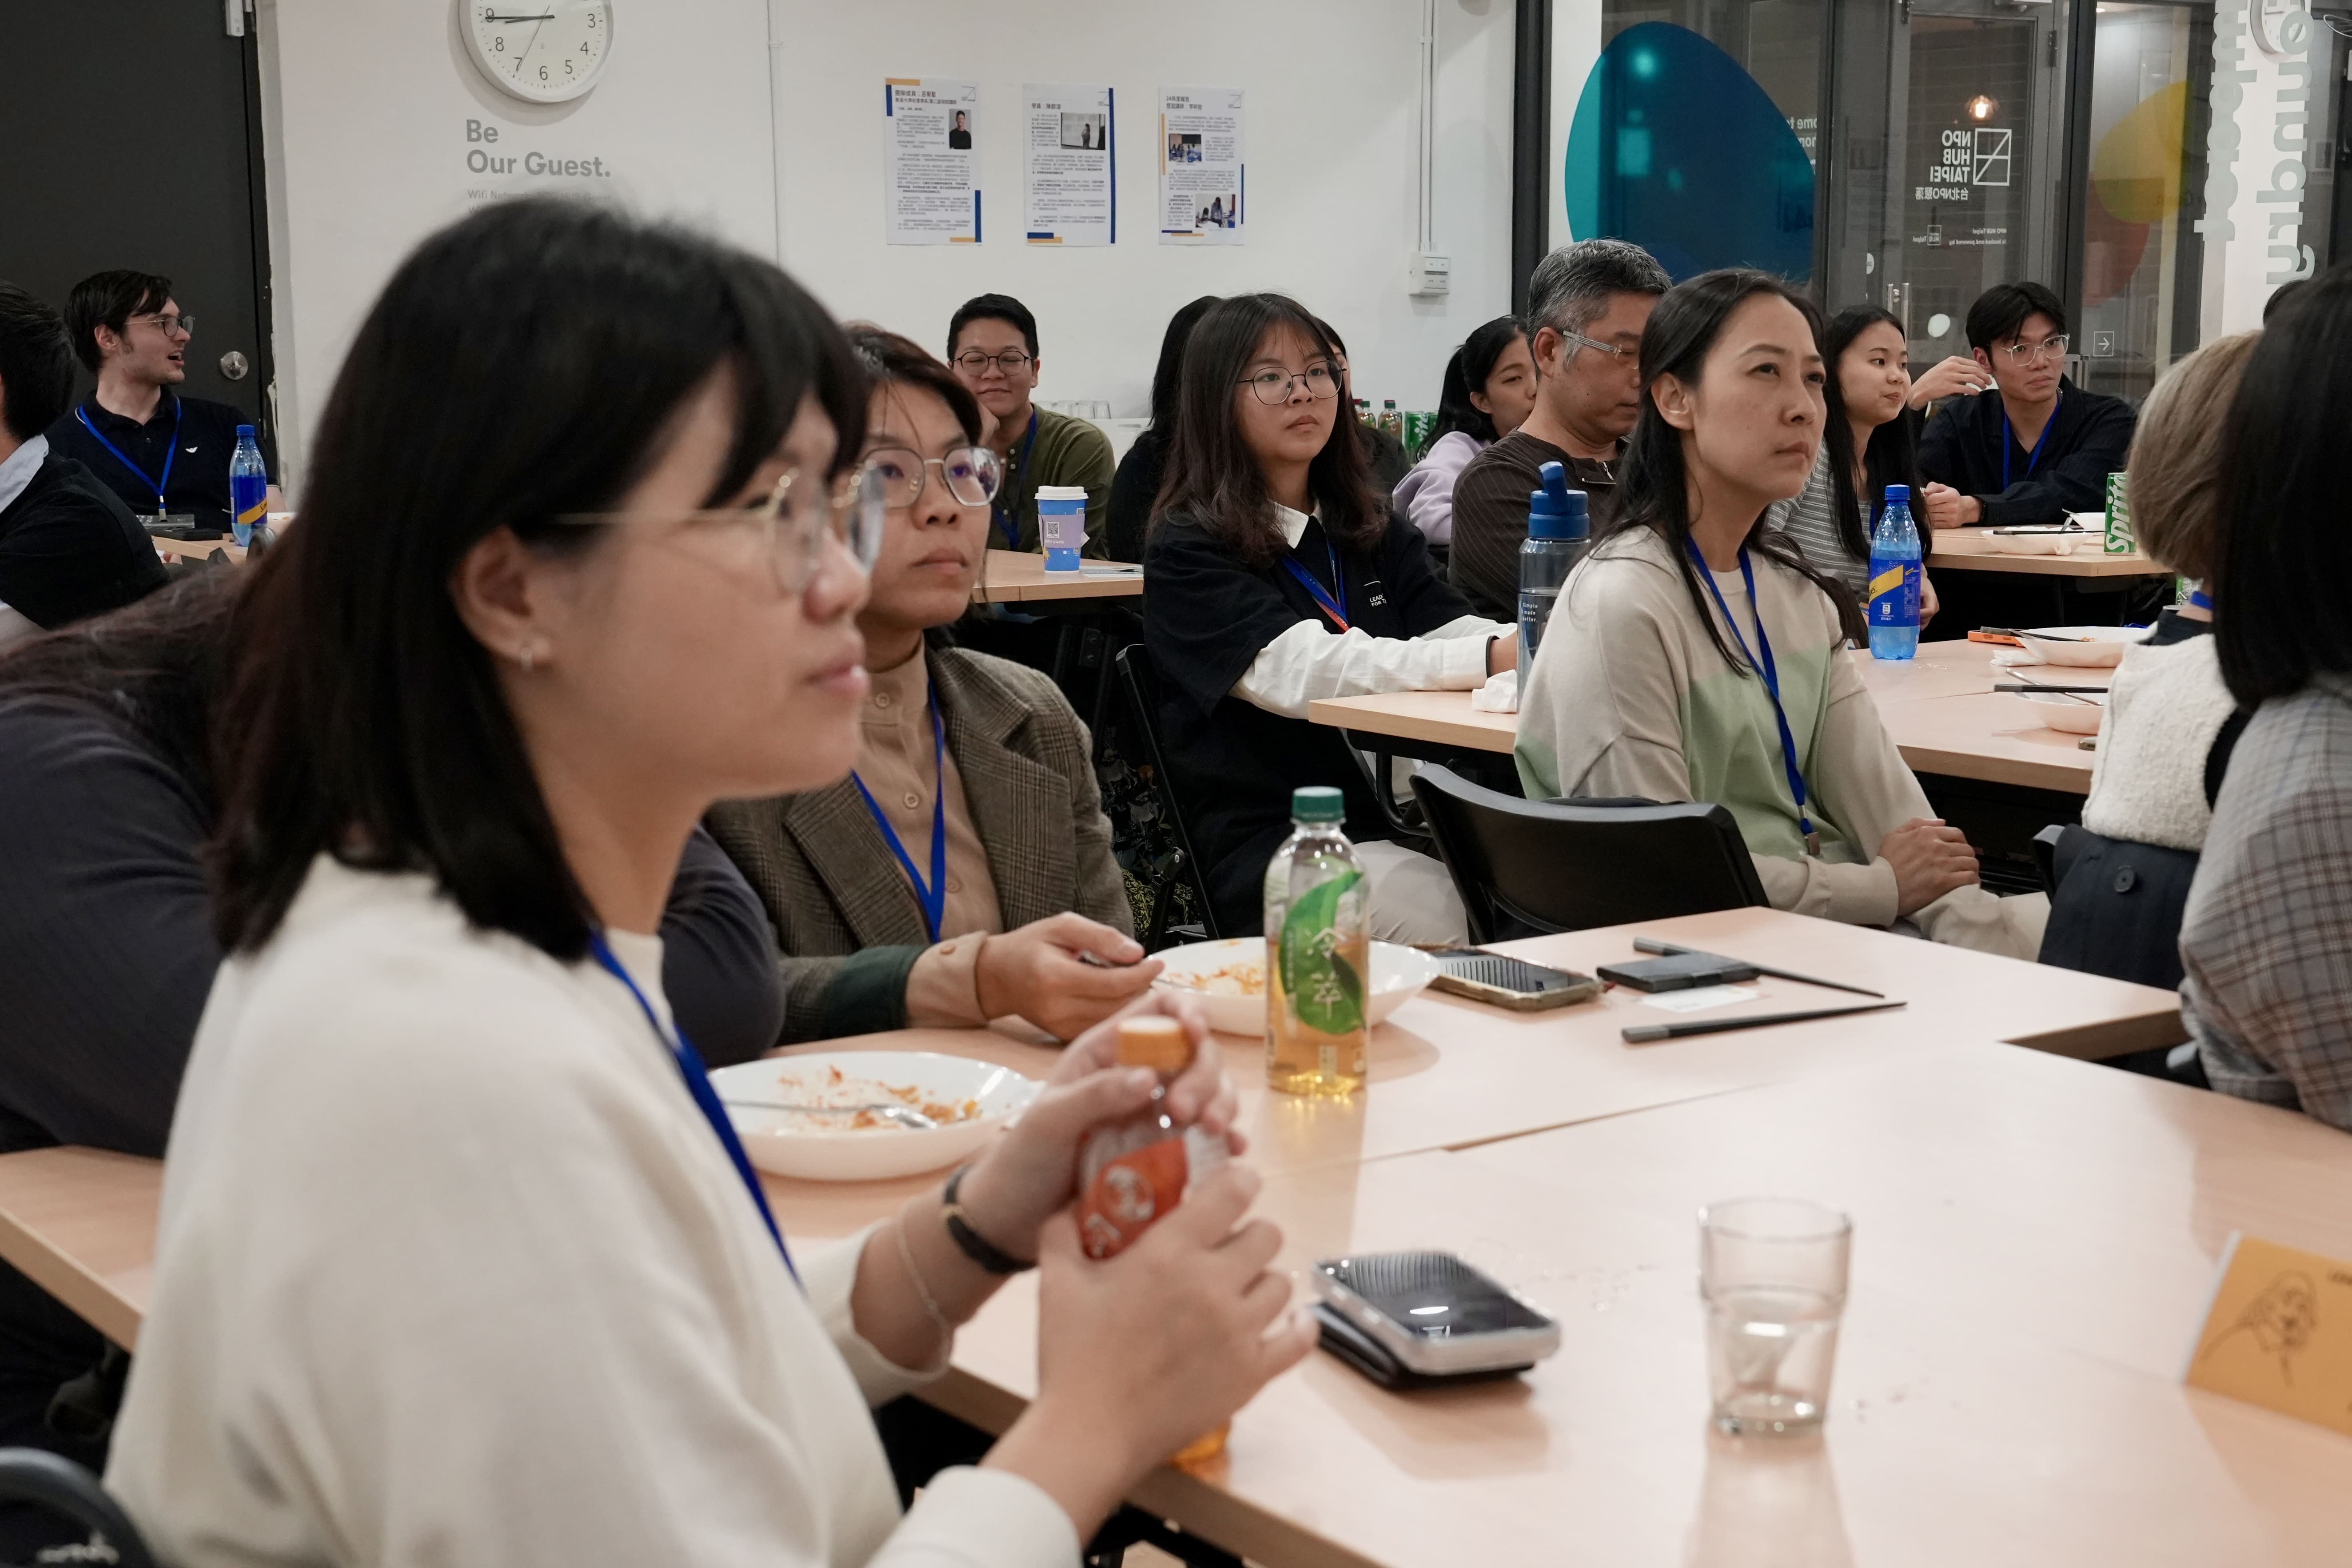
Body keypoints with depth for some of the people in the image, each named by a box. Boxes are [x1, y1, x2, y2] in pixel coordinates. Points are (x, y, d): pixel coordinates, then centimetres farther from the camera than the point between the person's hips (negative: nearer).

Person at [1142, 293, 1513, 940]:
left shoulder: (1372, 529, 20)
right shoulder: (1187, 552, -3)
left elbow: (1452, 629, 4)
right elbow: (1298, 671, -18)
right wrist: (1489, 658, -30)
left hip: (1404, 816, 6)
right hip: (1273, 843, -5)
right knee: (1446, 919, -33)